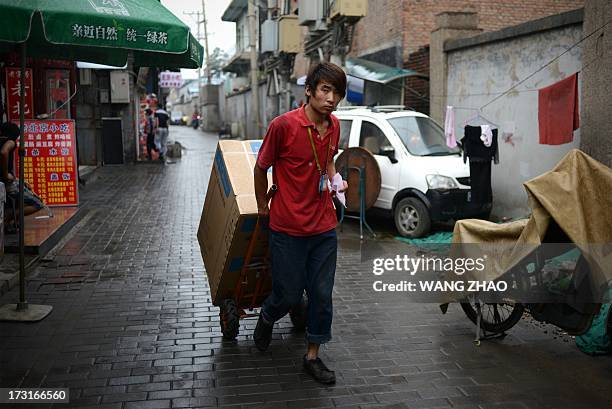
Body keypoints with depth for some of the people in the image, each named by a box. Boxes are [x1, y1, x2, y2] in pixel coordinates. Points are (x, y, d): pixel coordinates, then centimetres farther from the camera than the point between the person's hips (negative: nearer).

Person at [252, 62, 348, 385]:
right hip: (288, 228, -5)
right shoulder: (284, 125, -17)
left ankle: (312, 356, 26)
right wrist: (262, 207, 6)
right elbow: (261, 168, -4)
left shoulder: (334, 126, 2)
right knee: (289, 295, 6)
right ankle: (266, 319, 41)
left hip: (324, 226, 5)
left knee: (322, 294, 9)